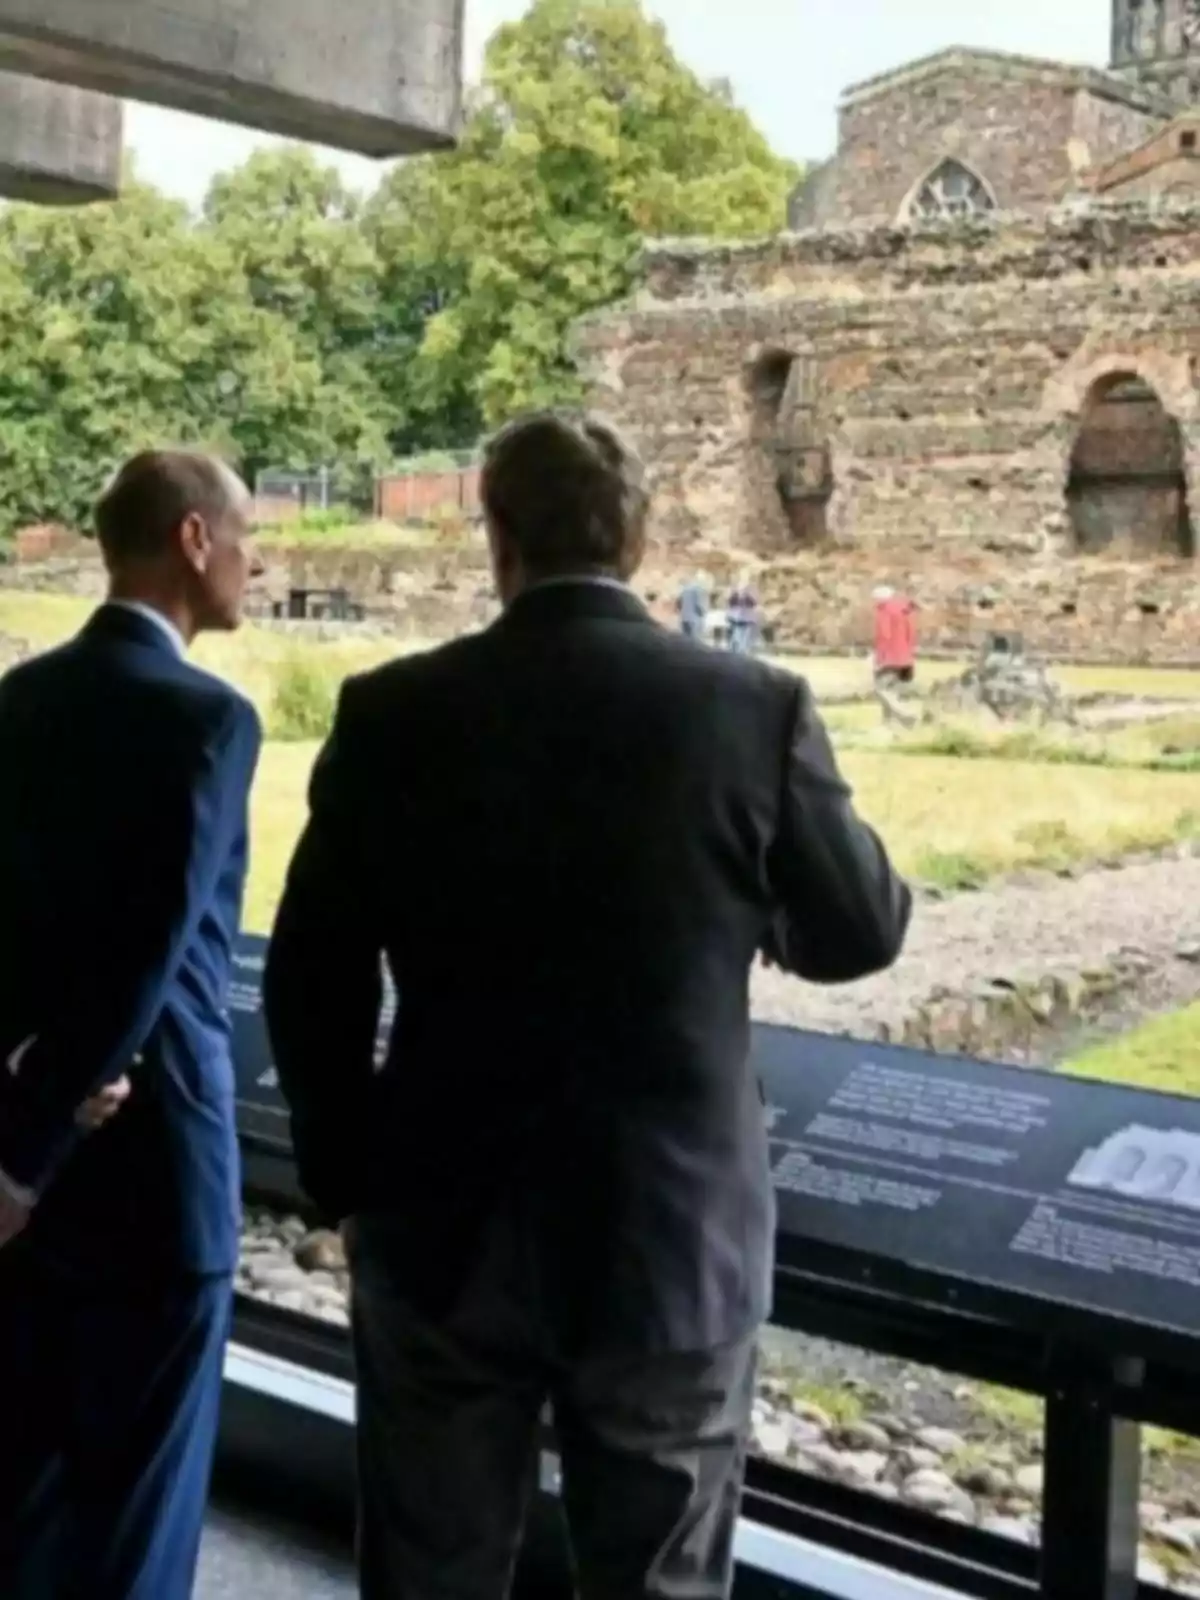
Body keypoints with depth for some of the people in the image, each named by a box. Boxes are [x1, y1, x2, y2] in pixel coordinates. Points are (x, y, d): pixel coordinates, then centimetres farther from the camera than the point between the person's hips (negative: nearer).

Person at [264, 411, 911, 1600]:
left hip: (444, 1229, 1)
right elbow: (861, 932, 2)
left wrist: (347, 1179, 12)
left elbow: (311, 979, -2)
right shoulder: (757, 707, -10)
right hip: (676, 1233, -1)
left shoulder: (393, 711, -7)